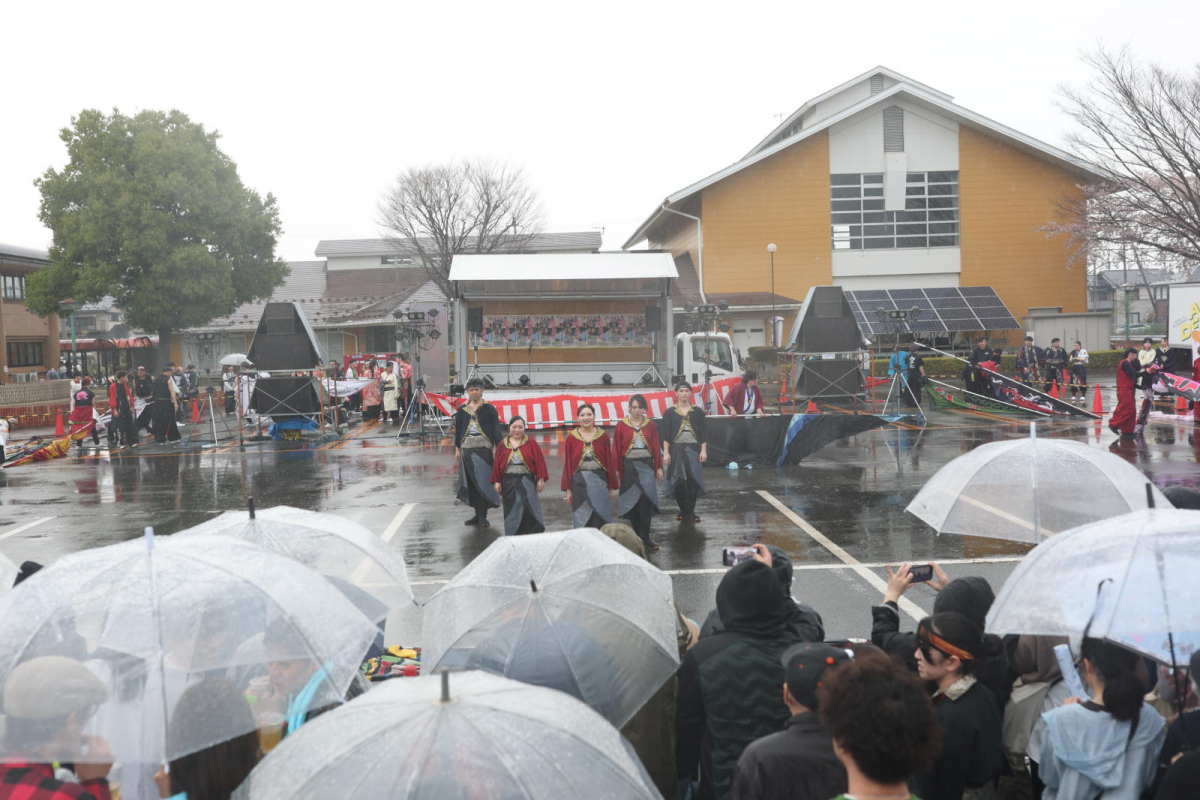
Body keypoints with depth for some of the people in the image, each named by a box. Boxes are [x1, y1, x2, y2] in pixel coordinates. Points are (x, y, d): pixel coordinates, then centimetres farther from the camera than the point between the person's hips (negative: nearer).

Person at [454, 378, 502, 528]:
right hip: (467, 449, 3)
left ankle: (482, 516, -2)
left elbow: (496, 430, 0)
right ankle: (478, 514, 14)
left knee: (483, 482, -7)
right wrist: (457, 448, 13)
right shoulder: (462, 410, 10)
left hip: (484, 449, -3)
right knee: (471, 483, 4)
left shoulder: (489, 409, 1)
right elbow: (458, 430, 16)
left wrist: (496, 448, -7)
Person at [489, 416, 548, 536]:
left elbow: (539, 461, -1)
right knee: (512, 511, 6)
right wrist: (496, 481, 2)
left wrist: (540, 479, -6)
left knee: (530, 510, -8)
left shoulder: (531, 444, 2)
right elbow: (497, 464, 7)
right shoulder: (502, 445, 7)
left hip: (526, 481, -2)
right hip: (509, 482, 2)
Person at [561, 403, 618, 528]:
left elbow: (610, 462, 4)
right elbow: (567, 465, 2)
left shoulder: (603, 436, 2)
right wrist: (568, 489, 0)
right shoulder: (571, 437, 1)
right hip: (579, 482, 0)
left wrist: (612, 486, 1)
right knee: (582, 520, 4)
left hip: (599, 481, 0)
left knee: (600, 520, 2)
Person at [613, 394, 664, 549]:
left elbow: (657, 447, 7)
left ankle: (645, 538, -5)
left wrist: (659, 467, 4)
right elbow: (616, 449, 2)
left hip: (646, 466, 0)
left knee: (646, 502, -8)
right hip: (629, 467, 0)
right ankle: (637, 535, 16)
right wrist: (617, 469, -2)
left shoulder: (650, 425, 5)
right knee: (632, 501, 5)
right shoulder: (621, 426, 1)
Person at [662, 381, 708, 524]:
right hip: (676, 450, 0)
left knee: (693, 481, -4)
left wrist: (703, 451, -1)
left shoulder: (698, 412, 8)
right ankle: (683, 511, 14)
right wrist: (666, 453, -4)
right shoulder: (670, 412, 4)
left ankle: (689, 513, 5)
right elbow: (666, 435, 2)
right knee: (678, 482, 0)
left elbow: (703, 433, 7)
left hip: (693, 450, 0)